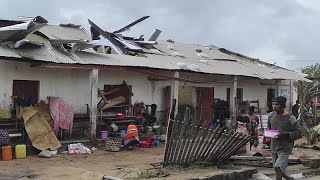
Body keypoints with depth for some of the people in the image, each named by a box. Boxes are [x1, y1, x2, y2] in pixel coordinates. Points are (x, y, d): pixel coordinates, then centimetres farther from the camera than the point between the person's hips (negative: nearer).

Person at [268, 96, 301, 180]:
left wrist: (285, 134, -24)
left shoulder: (290, 118, -14)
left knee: (278, 168, -19)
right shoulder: (271, 116, 3)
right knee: (278, 170, 15)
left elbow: (298, 133, -11)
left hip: (285, 148, -6)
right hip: (274, 147, 6)